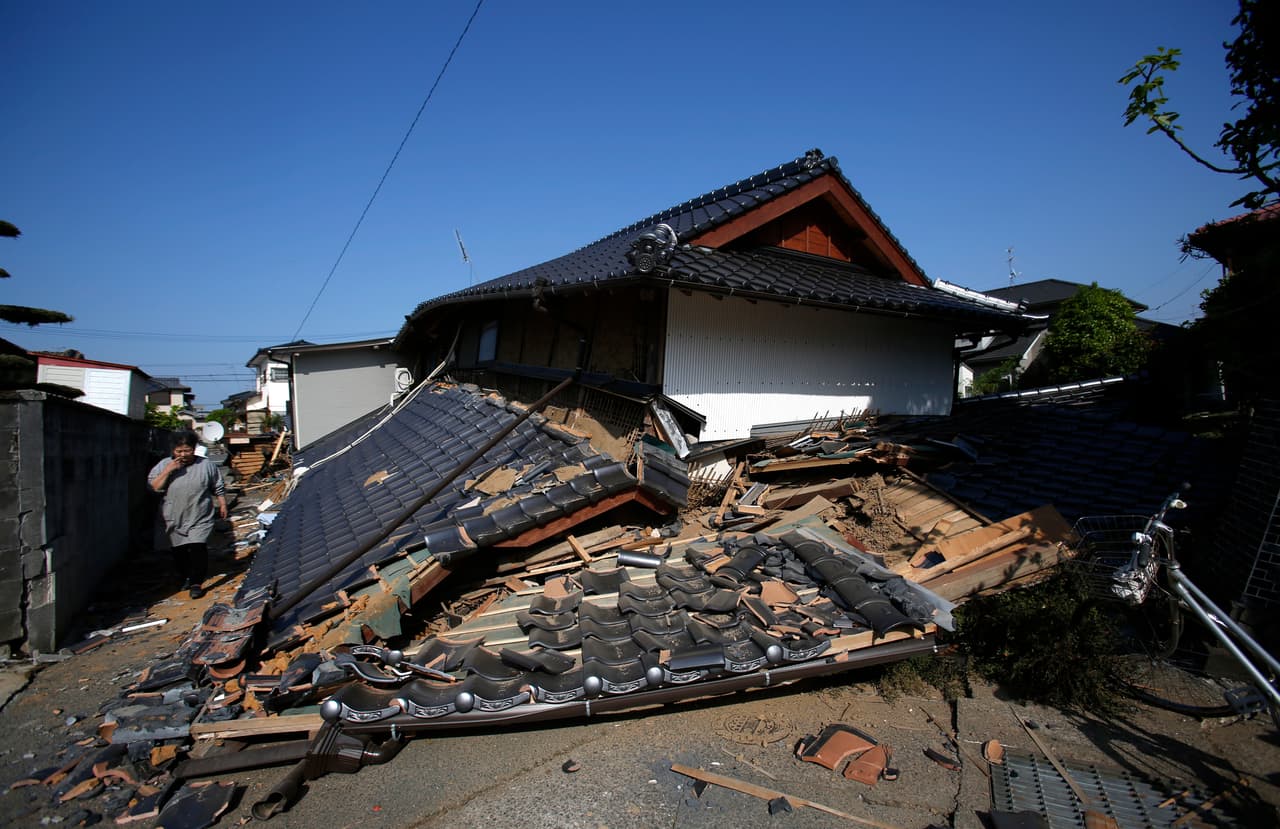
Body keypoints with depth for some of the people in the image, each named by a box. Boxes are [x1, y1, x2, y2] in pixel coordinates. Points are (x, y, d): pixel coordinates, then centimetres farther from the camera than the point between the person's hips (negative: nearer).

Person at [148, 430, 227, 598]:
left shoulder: (206, 465, -1)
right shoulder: (165, 465, 0)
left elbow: (218, 488, 8)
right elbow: (153, 487, -8)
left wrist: (222, 505, 8)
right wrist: (168, 471, -18)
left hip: (200, 520, -2)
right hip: (175, 519, 2)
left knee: (198, 549, -11)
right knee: (179, 551, 13)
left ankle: (196, 583, -4)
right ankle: (187, 577, 32)